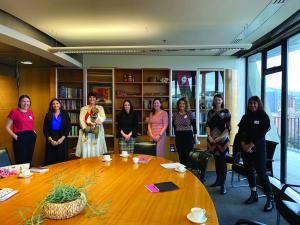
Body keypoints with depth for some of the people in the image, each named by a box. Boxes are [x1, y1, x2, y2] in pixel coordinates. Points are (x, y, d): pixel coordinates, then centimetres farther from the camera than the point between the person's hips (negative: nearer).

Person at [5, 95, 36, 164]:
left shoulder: (30, 112, 12)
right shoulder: (14, 112, -4)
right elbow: (7, 127, -1)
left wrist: (34, 133, 9)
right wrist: (15, 136, -11)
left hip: (31, 138, 5)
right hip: (20, 139, -5)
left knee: (29, 160, 10)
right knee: (21, 161, -4)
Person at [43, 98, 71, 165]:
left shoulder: (65, 114, 4)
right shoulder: (48, 115, 6)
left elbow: (68, 127, -1)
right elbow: (45, 129, 2)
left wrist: (62, 138, -11)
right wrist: (51, 140, -9)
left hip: (62, 139, -1)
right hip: (51, 140, 1)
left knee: (62, 159, 0)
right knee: (50, 159, 0)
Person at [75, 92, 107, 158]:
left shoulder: (100, 108, 12)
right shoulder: (83, 108, 12)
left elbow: (103, 118, -3)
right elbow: (81, 120, 0)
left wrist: (95, 123, -21)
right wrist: (86, 128, -17)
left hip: (97, 132, 0)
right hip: (86, 133, 0)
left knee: (97, 149, -3)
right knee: (86, 149, -5)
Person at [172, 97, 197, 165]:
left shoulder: (190, 114, -3)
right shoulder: (175, 114, 4)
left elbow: (194, 126, 0)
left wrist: (195, 136, 0)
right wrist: (176, 134, 13)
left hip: (188, 135, -2)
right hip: (178, 136, 3)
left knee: (189, 155, -2)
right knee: (181, 155, 8)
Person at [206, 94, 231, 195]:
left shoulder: (226, 112, -1)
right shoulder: (210, 112, 9)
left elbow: (228, 128, -5)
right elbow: (207, 125, 5)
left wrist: (220, 137, -14)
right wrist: (209, 136, -9)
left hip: (222, 139, -3)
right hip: (212, 139, 4)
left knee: (222, 161, -4)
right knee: (216, 160, 12)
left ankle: (223, 184, 2)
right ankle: (218, 180, 25)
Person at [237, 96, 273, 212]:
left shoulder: (263, 116, -2)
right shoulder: (245, 117, 10)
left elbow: (262, 133, -10)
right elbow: (240, 131, 5)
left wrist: (251, 145, -15)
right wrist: (243, 144, -9)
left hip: (258, 148, -5)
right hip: (245, 148, 5)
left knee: (261, 172, -8)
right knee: (249, 171, 9)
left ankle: (270, 199, -1)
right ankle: (254, 194, 22)